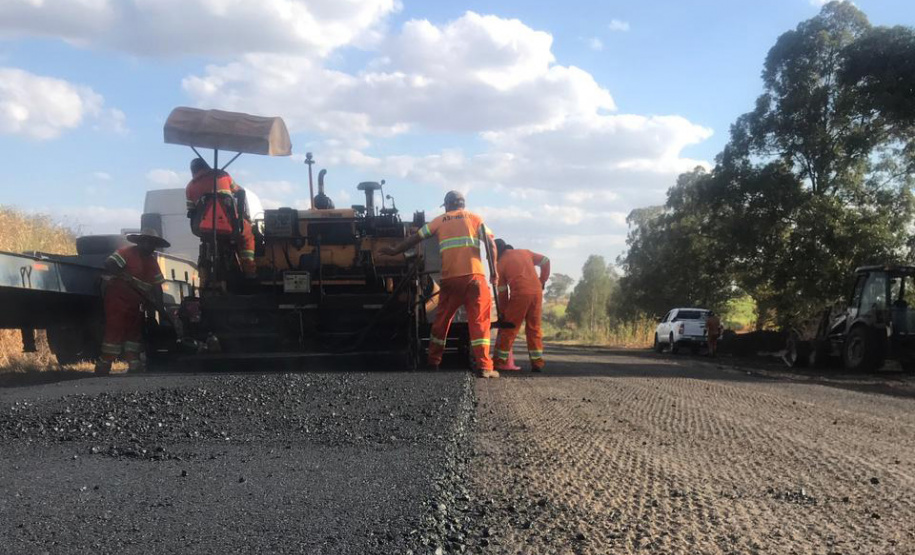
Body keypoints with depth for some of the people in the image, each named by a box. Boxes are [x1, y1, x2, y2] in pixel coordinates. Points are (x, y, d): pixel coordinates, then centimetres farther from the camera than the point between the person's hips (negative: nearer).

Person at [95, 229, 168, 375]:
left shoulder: (152, 261, 15)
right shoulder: (126, 252, -8)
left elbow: (157, 285, 13)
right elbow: (108, 266, -21)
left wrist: (160, 306, 6)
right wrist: (126, 276, -23)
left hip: (134, 303, 8)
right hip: (117, 300, -8)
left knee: (134, 332, 10)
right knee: (115, 331, -11)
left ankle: (134, 366, 15)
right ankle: (103, 367, -8)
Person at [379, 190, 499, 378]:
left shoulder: (440, 220, 16)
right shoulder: (474, 218, 12)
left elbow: (415, 238, 16)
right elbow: (491, 243, 1)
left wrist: (395, 251, 27)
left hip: (450, 278, 2)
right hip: (474, 275, -2)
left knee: (442, 320, 15)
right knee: (479, 320, -2)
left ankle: (433, 361, 23)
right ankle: (484, 366, -11)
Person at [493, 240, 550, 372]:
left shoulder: (501, 263, 7)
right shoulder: (524, 252, 18)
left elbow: (502, 291, 7)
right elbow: (545, 262, 16)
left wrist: (503, 311, 15)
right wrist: (542, 281, 23)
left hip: (519, 294, -4)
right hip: (537, 292, 4)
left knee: (509, 328, 4)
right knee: (534, 327, 12)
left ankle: (500, 362, 6)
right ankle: (538, 362, 9)